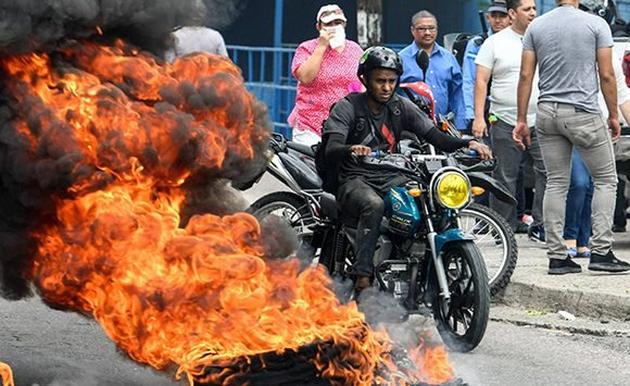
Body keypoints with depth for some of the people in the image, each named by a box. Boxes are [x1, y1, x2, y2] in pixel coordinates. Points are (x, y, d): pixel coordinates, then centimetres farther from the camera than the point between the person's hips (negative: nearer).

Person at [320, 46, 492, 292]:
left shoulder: (401, 107, 10)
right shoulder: (348, 107, -4)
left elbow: (435, 136, 3)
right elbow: (331, 150, -18)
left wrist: (468, 143, -16)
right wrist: (351, 150, -42)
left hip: (390, 178, 4)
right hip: (356, 180, -4)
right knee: (374, 205, -38)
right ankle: (362, 276, -40)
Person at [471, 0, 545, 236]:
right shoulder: (495, 43, 4)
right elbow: (481, 81, 2)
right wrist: (479, 117, -7)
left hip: (541, 121, 2)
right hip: (505, 122, -2)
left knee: (547, 172, -7)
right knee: (505, 178, 2)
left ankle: (541, 224, -2)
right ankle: (506, 224, 10)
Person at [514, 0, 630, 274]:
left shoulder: (536, 27, 6)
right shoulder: (596, 25, -4)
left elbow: (526, 75, 4)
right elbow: (606, 75, -5)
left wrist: (521, 120, 8)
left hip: (547, 113, 4)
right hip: (584, 113, -4)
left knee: (556, 184, 8)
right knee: (605, 180, 7)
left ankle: (557, 256, 5)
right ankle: (601, 251, -2)